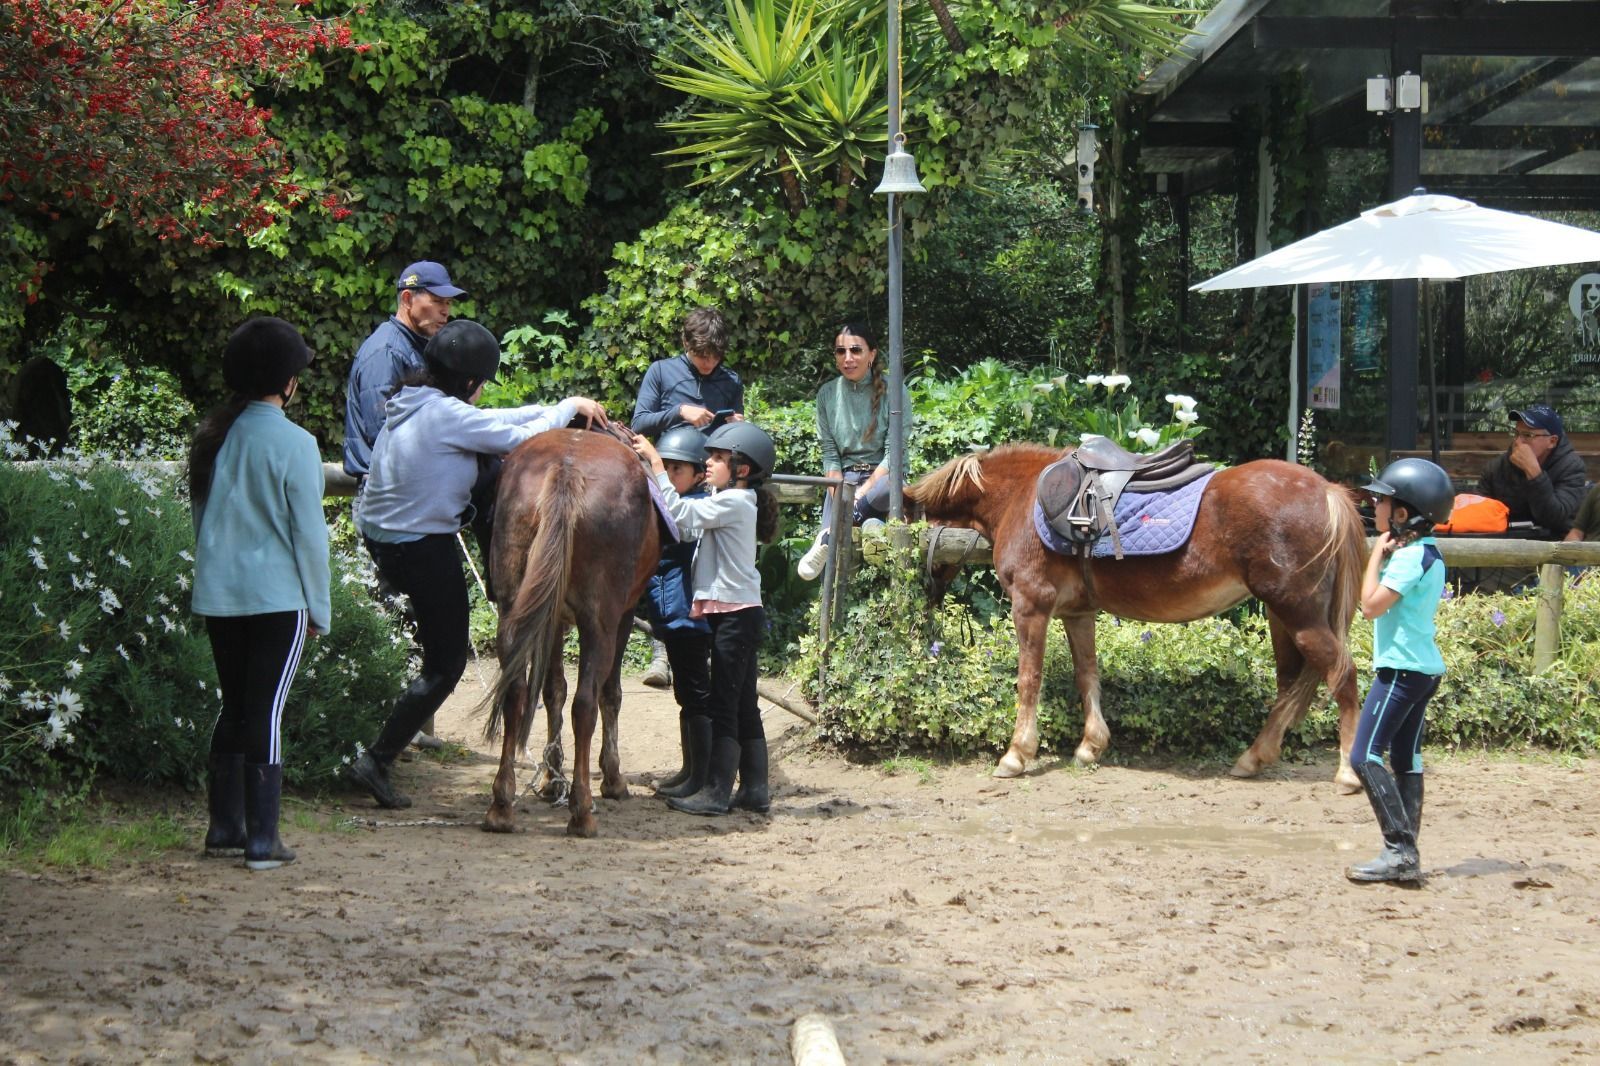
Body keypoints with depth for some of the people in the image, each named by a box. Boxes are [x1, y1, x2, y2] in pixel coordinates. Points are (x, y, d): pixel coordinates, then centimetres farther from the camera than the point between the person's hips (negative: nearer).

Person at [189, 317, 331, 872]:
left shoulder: (212, 436, 6)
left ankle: (225, 828, 21)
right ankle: (262, 841, 1)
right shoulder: (293, 444, -12)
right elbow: (309, 532, -9)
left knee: (233, 709, 16)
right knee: (266, 714, -1)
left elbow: (200, 514, 14)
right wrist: (319, 606, -1)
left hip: (217, 594, 6)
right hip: (276, 596, -5)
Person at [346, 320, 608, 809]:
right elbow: (519, 439, -15)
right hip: (422, 547, -9)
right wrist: (567, 407, 2)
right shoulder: (447, 415, -22)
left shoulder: (411, 403, 6)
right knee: (445, 665, 1)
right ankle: (377, 760, -1)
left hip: (378, 538, 9)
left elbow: (494, 421, 15)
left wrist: (559, 408, 14)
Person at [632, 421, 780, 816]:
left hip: (734, 615, -10)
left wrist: (656, 464, -18)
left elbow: (680, 514, -23)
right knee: (744, 707, 11)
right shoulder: (734, 501, 15)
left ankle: (715, 793, -4)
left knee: (724, 705, -7)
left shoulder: (734, 503, -14)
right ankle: (755, 790, 14)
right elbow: (692, 519, 16)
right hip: (738, 613, 10)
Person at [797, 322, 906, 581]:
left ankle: (828, 536, -37)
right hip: (844, 477, 2)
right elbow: (829, 454, 6)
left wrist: (860, 494, -17)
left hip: (883, 476, -2)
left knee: (893, 486, -41)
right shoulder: (828, 394, 8)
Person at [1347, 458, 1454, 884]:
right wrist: (1387, 554, 11)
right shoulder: (1429, 553, 14)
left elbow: (1372, 605, -19)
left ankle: (1399, 850, -18)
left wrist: (1377, 553, -12)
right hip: (1425, 668, 11)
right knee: (1406, 760, 11)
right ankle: (1406, 854, 11)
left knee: (1366, 756, -11)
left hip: (1401, 669, -11)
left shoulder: (1410, 556, -16)